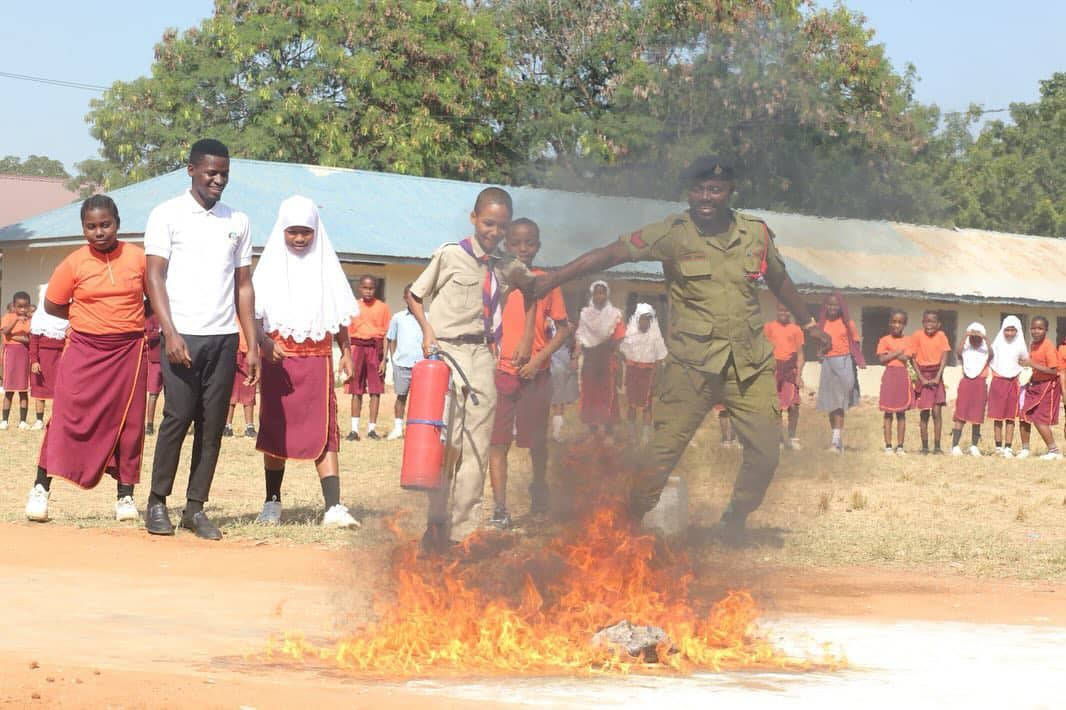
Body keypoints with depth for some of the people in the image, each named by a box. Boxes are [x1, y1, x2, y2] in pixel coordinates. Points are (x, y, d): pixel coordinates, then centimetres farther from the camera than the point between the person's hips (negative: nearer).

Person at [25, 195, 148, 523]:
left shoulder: (138, 257, -1)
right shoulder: (73, 264, -3)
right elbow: (52, 306, 5)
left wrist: (131, 320, 1)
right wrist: (90, 319, 1)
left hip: (128, 351, 1)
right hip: (84, 350, -1)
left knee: (128, 422, 4)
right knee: (66, 416, -7)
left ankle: (125, 495, 13)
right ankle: (41, 488, 2)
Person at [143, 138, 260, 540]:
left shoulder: (237, 222, 15)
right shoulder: (167, 215, 3)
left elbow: (243, 286, 15)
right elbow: (155, 277, -2)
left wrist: (253, 344, 8)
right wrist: (170, 333, -14)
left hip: (224, 337, 4)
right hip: (183, 335, -4)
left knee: (212, 425, 1)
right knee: (177, 417, -8)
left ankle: (195, 507, 7)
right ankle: (157, 503, 3)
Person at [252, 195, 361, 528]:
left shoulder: (326, 266, 8)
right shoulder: (270, 266, 2)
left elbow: (339, 315, 13)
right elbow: (253, 313, -3)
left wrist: (346, 351, 6)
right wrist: (264, 343, -20)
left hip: (317, 359, 0)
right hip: (277, 359, 0)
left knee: (324, 431, -8)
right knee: (274, 430, 7)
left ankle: (333, 507, -15)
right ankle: (272, 503, 19)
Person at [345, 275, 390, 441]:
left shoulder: (382, 307, 4)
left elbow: (386, 334, 2)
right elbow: (348, 333, 10)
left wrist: (384, 358, -5)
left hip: (375, 348, -1)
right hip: (357, 348, 1)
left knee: (375, 390, -2)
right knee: (356, 391, 1)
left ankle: (372, 428, 3)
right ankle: (354, 429, 3)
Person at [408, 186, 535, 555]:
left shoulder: (508, 268, 10)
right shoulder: (450, 255, -2)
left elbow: (532, 291, 30)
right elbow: (414, 295, 6)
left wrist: (528, 337, 21)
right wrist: (426, 329, -9)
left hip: (483, 356, 5)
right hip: (447, 351, -5)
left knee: (477, 447, 2)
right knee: (446, 441, -13)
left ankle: (464, 531, 5)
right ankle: (437, 525, -7)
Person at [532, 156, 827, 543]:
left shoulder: (756, 234, 5)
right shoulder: (674, 234, -6)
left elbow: (780, 282, 22)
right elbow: (611, 253, -11)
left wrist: (809, 325, 32)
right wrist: (554, 278, -19)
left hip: (750, 365, 3)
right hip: (692, 366, -3)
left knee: (765, 453, 1)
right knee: (662, 453, -8)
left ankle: (734, 522, 23)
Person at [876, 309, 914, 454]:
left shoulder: (908, 341, 6)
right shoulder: (884, 340, 3)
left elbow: (905, 359, -8)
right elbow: (882, 359, -9)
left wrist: (890, 354, -7)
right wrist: (897, 353, -10)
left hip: (903, 377, 1)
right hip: (889, 376, -1)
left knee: (901, 413, 4)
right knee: (888, 413, 0)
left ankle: (900, 446, 7)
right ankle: (888, 445, 4)